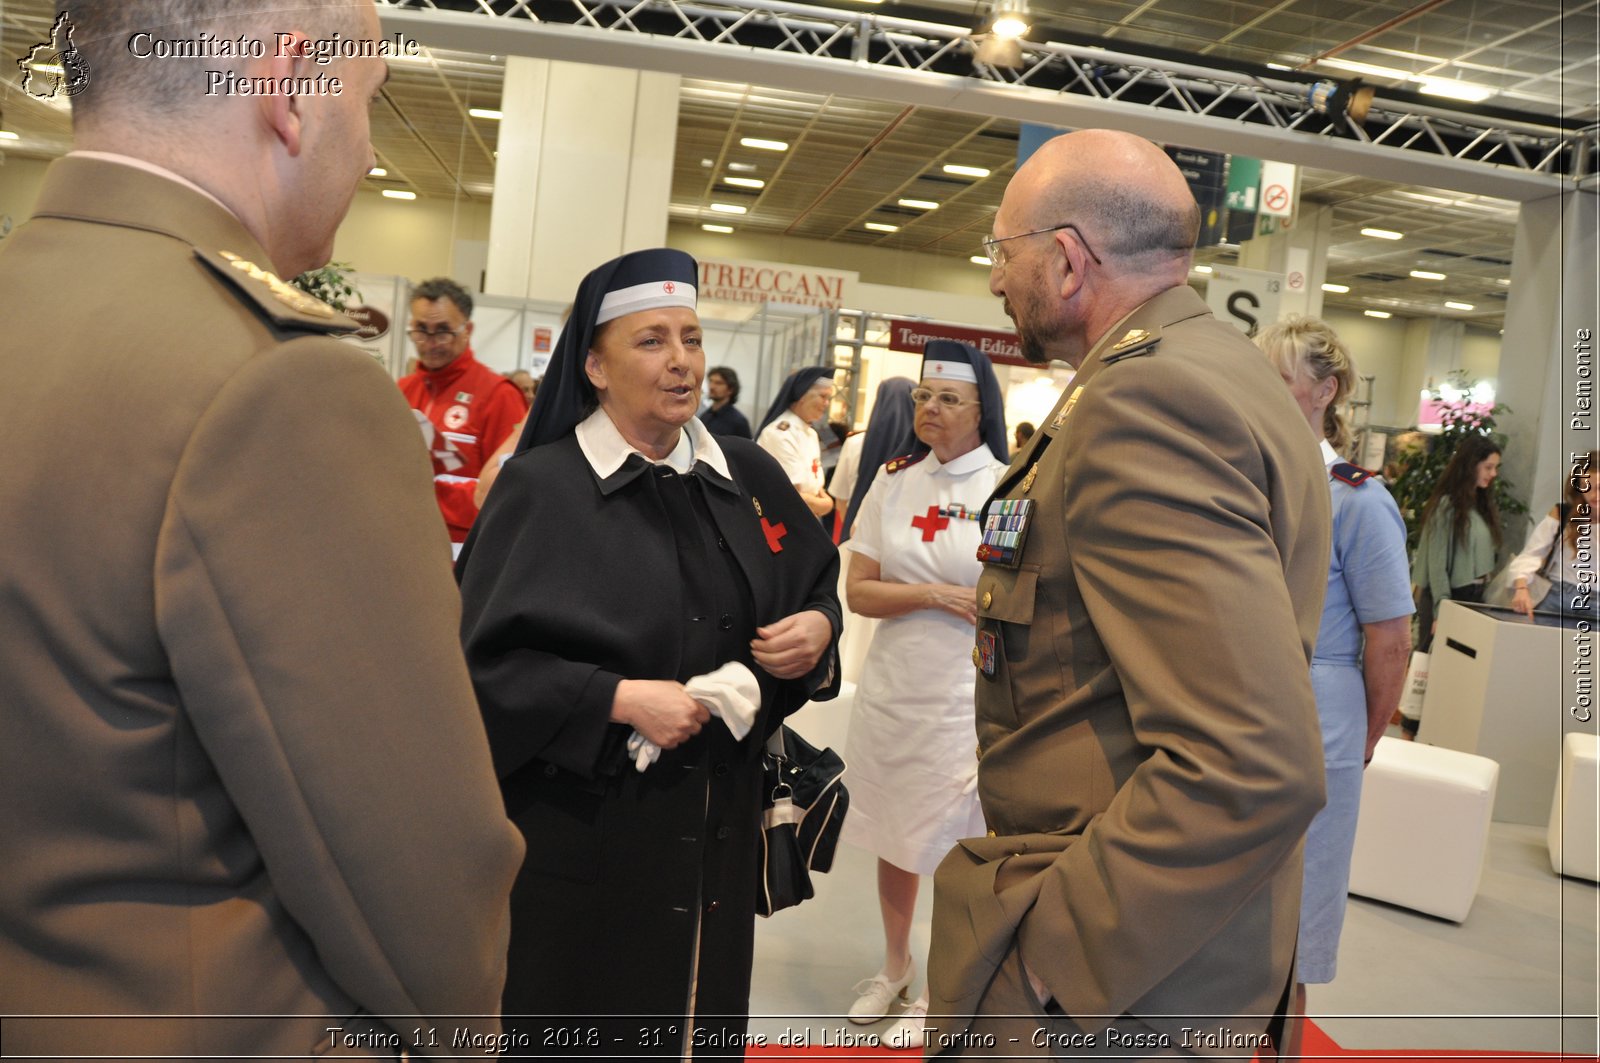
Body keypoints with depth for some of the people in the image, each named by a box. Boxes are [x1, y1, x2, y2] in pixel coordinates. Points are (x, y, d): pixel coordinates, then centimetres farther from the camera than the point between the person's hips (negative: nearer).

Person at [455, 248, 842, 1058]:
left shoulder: (750, 476, 4)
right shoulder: (539, 486, -10)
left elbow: (819, 588, 14)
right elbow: (480, 662, -13)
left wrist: (816, 630, -8)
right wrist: (618, 699, -22)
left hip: (715, 822, 5)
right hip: (576, 826, -4)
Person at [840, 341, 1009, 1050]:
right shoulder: (894, 483, 3)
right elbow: (858, 592, -1)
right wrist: (937, 596, -15)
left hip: (971, 696, -3)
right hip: (892, 689, 4)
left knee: (955, 845, 8)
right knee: (893, 837, 17)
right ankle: (894, 967, 40)